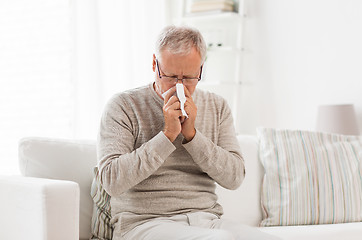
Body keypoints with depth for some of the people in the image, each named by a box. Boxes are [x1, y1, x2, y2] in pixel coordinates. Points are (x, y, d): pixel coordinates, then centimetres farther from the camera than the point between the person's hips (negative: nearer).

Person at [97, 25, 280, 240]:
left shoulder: (217, 107, 12)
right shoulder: (124, 106, -1)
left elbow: (234, 178, 2)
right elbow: (111, 181, -12)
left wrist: (191, 134, -10)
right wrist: (167, 134, -15)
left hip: (208, 221, 5)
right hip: (145, 222, -5)